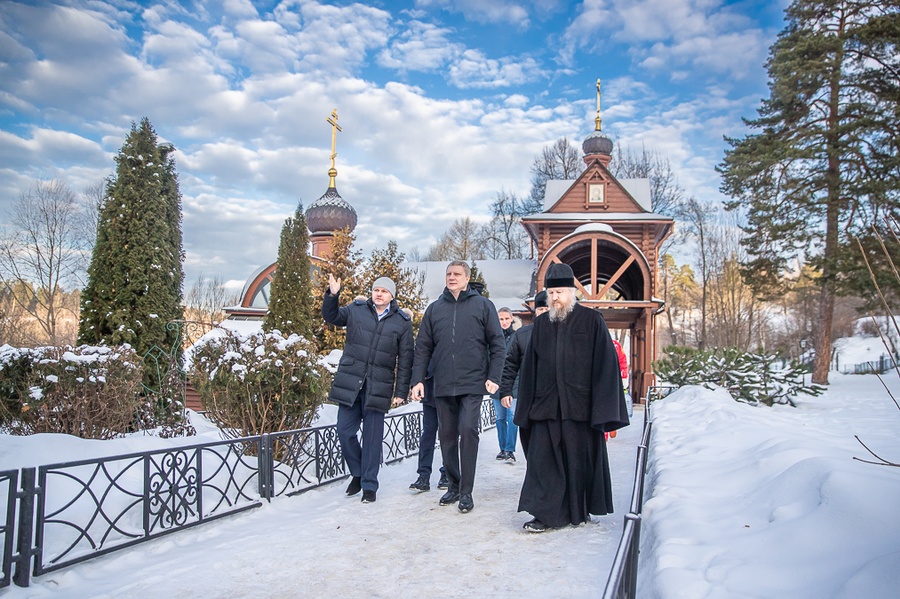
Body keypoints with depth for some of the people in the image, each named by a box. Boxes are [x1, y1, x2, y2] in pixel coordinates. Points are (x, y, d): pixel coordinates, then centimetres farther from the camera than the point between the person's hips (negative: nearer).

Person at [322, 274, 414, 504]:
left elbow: (405, 360, 3)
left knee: (373, 436, 3)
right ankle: (358, 473, 27)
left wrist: (401, 391, -1)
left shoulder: (402, 322, 3)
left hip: (378, 387, -2)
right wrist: (332, 295, -1)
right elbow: (331, 316, 18)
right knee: (345, 431, 3)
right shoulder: (356, 310, 6)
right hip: (349, 383, 2)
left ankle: (369, 485, 18)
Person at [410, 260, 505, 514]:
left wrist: (494, 377, -6)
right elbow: (423, 347, 11)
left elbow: (497, 343, 2)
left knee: (468, 431, -11)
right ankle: (454, 485, 24)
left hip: (472, 383, -3)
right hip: (443, 386, 4)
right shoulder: (434, 308, 12)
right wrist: (418, 379, 3)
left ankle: (466, 491, 0)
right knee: (447, 435, 9)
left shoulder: (482, 305, 4)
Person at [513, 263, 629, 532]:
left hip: (580, 406, -3)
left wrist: (602, 408, -10)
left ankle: (580, 510, 24)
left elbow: (605, 364, -5)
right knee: (544, 459, 1)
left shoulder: (592, 321, -1)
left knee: (581, 460, 7)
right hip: (546, 406, 3)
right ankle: (547, 513, 8)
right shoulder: (541, 324, 11)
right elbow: (529, 368, 11)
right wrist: (527, 408, 7)